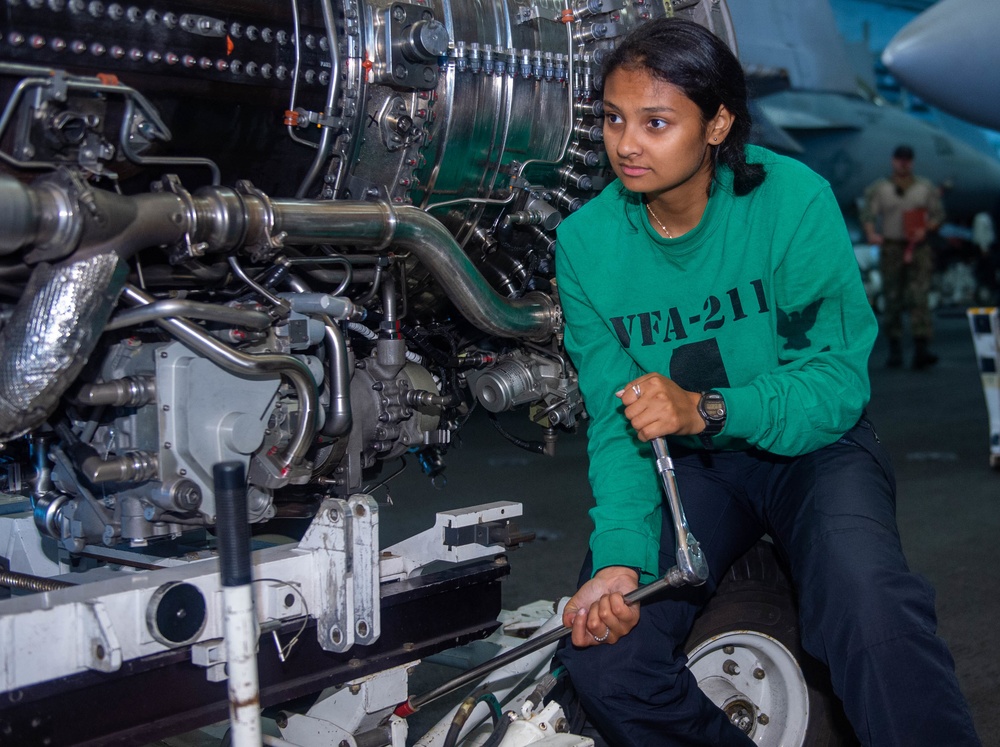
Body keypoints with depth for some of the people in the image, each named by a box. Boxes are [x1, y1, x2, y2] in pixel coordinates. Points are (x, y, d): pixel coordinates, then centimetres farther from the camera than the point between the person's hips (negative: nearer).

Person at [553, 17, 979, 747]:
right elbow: (615, 417, -8)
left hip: (811, 444, -3)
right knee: (600, 656, -17)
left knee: (874, 612, -34)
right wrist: (620, 556, -24)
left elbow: (842, 374, -15)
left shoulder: (793, 200, -16)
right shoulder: (586, 241, -8)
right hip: (687, 466, 3)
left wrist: (708, 410, -32)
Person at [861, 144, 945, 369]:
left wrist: (925, 229, -15)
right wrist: (871, 234, -26)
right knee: (893, 301, 2)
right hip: (891, 249, 0)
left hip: (918, 249, 0)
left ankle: (921, 350, -21)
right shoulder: (878, 188, 6)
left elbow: (939, 215, 7)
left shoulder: (926, 187, 9)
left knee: (919, 299, -12)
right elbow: (868, 214, -4)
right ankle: (895, 351, 11)